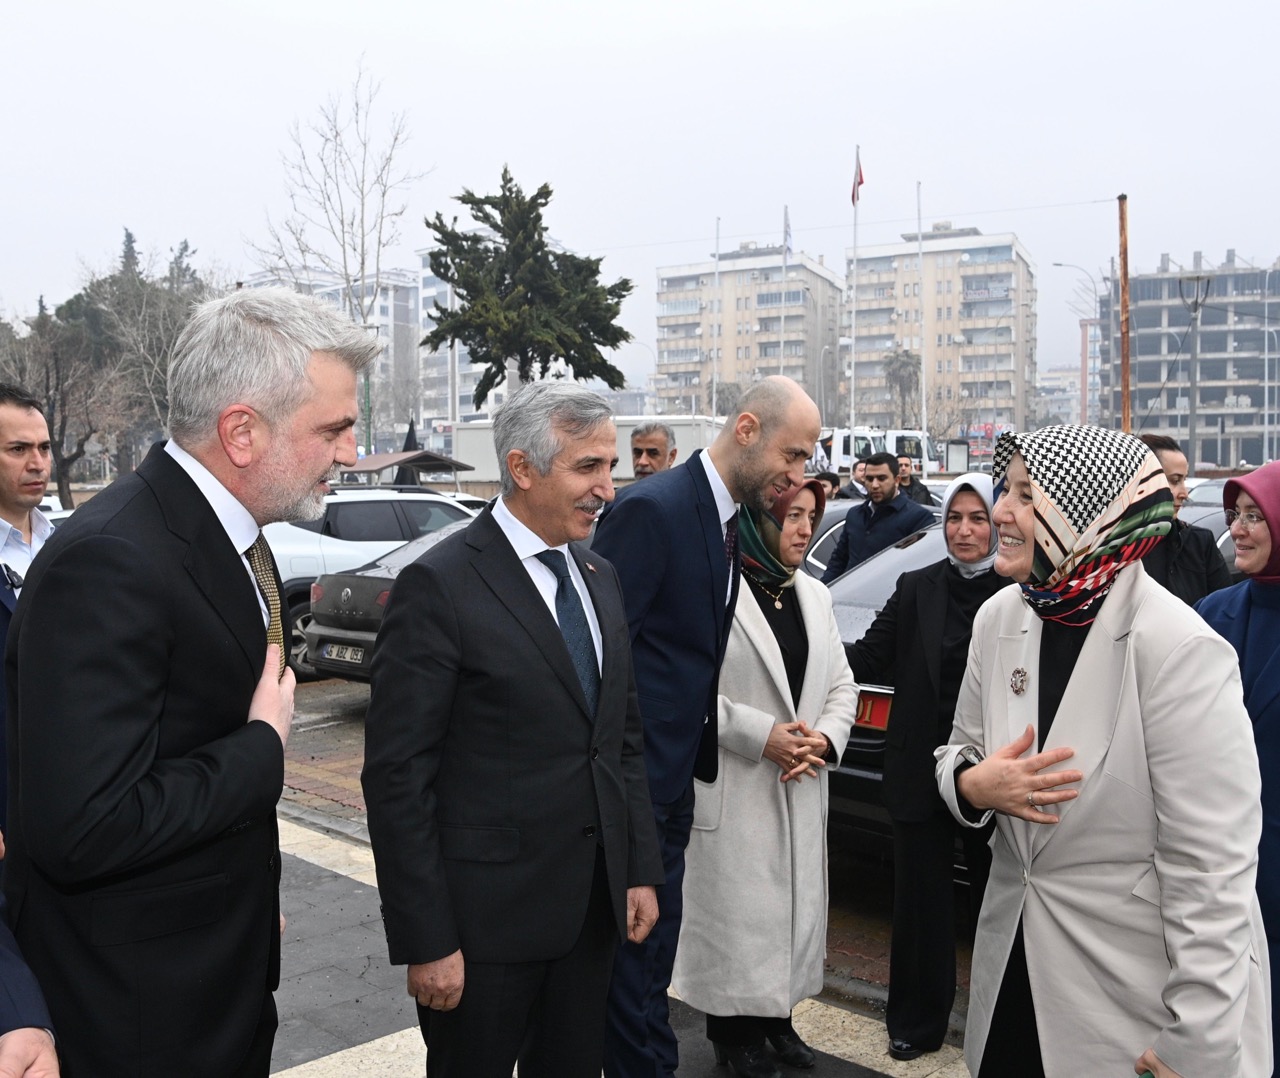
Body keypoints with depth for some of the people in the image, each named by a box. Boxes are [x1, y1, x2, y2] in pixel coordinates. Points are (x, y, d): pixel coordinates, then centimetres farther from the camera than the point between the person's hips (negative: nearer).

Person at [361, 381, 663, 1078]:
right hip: (487, 917, -6)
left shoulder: (599, 578, 8)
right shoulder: (440, 586, -15)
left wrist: (641, 871, 9)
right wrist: (425, 942, -15)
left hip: (595, 909, 7)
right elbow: (397, 778, -16)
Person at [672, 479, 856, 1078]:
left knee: (795, 907, 14)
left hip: (802, 790, 7)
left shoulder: (815, 596, 12)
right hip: (732, 792, -6)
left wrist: (824, 738, -5)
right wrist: (761, 735, -18)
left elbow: (842, 686, 14)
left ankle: (776, 1018, 32)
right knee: (735, 911, 3)